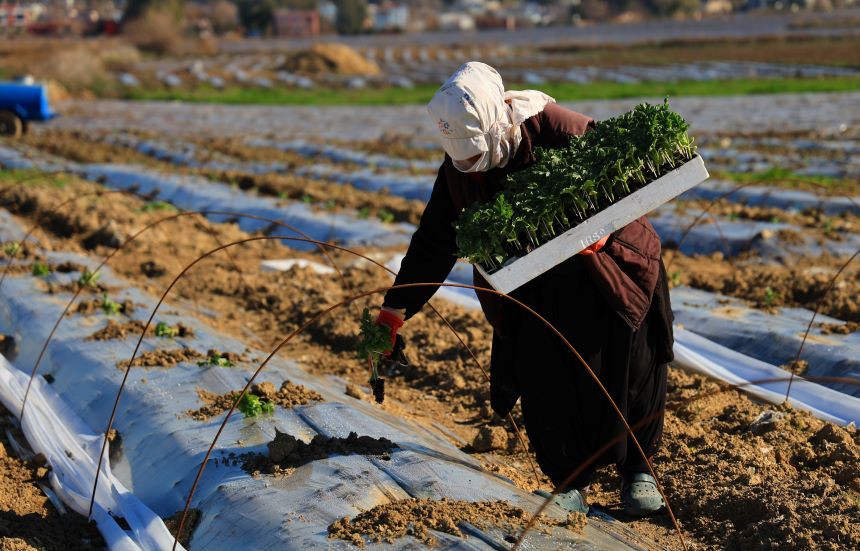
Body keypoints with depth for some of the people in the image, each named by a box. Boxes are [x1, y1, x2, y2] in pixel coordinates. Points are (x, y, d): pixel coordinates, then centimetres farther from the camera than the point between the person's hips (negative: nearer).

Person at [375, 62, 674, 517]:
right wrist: (394, 312, -6)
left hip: (604, 275, -3)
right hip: (533, 288, 4)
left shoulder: (559, 131, -26)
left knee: (624, 374, 3)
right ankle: (570, 484, 12)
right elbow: (433, 242, -3)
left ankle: (636, 468, 26)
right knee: (544, 385, -5)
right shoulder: (457, 169, -10)